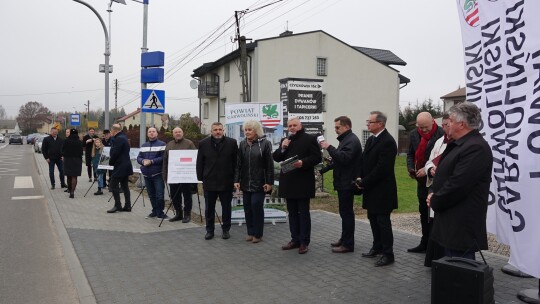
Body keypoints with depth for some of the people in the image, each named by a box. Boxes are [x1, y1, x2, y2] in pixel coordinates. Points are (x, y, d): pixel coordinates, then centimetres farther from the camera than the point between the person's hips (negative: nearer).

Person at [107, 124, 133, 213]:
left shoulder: (118, 139, -17)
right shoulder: (124, 137, 13)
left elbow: (115, 153, -18)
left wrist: (110, 162, -6)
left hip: (120, 166, -10)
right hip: (126, 165, 10)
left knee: (113, 185, -3)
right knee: (124, 186, 11)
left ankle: (117, 205, -1)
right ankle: (127, 206, 13)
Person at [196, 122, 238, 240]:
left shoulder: (232, 143, -2)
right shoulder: (203, 143, 2)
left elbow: (236, 162, 0)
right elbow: (200, 162, 6)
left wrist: (234, 178, -3)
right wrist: (200, 177, 2)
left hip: (226, 182, -1)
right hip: (209, 181, 1)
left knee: (226, 207, 9)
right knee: (209, 208, 10)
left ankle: (226, 230, 22)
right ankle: (209, 230, 22)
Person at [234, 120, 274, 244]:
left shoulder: (265, 143, -6)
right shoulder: (243, 144, 6)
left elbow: (270, 165, -7)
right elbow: (238, 164, 5)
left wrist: (269, 182, -10)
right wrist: (236, 180, -1)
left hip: (259, 182, -4)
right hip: (246, 182, 4)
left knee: (256, 206, -4)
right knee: (247, 207, 6)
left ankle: (258, 234, 10)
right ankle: (250, 232, 19)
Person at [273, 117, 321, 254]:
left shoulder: (309, 139, -3)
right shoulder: (285, 140, 15)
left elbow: (317, 157, -9)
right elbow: (276, 158, 12)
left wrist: (303, 163, -24)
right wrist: (282, 148, -5)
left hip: (303, 182, -6)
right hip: (289, 183, 6)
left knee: (304, 213, 1)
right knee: (292, 212, 12)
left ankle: (304, 242, 7)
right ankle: (295, 239, 22)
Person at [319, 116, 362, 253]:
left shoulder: (352, 140, -15)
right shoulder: (346, 139, 18)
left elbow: (344, 158, -28)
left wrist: (329, 148, -24)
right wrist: (330, 164, 9)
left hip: (347, 183, -10)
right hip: (343, 182, 10)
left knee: (347, 212, -6)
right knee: (345, 212, 16)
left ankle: (348, 244, 0)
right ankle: (344, 239, 25)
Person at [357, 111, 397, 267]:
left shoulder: (388, 141, -17)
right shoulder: (370, 140, 12)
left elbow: (382, 168, -22)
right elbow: (364, 161, 16)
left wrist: (364, 182, -15)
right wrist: (361, 178, 1)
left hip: (382, 190, -9)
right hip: (370, 188, 9)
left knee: (383, 221, -1)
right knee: (373, 219, 17)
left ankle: (388, 254, 9)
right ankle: (377, 247, 31)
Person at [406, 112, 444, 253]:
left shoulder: (442, 134, -14)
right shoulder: (413, 134, 6)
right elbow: (410, 154, 13)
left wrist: (428, 169, -21)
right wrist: (410, 168, -5)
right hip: (422, 180, 7)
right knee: (423, 212, 14)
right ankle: (425, 243, 25)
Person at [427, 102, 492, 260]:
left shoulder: (476, 148, -20)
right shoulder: (459, 144, 13)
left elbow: (457, 185, -25)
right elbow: (447, 174, 20)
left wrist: (435, 201, -11)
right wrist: (433, 193, 3)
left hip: (462, 225, -10)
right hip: (452, 223, 10)